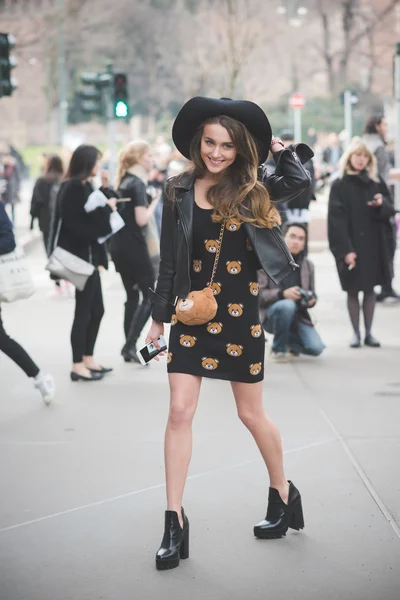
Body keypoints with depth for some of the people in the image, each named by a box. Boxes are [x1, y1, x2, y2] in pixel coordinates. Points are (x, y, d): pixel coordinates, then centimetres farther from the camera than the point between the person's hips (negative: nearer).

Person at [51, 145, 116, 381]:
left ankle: (88, 359, 25)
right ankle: (78, 366, 5)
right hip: (82, 256, -10)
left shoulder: (82, 186, 13)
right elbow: (86, 223, -24)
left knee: (96, 310, 15)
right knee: (84, 311, -2)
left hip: (88, 255, 10)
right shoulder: (76, 188, -17)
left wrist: (106, 206, -1)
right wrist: (107, 208, -13)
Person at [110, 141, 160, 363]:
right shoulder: (138, 183, -13)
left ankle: (129, 348, 15)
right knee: (151, 296, -2)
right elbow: (142, 219, -20)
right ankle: (130, 345, -9)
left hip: (119, 245, 9)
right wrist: (156, 200, -9)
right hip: (133, 245, -9)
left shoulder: (125, 181, 13)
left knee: (133, 296, 13)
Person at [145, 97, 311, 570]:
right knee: (180, 412, -5)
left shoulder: (251, 191, -2)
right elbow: (169, 260, 5)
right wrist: (159, 315, 6)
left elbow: (299, 181, -19)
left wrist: (275, 147, -6)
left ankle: (283, 493, 33)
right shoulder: (180, 192, 0)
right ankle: (175, 522, 1)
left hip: (239, 316, -1)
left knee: (251, 414, 9)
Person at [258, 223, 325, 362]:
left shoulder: (308, 265, 7)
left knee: (316, 348, -19)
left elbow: (312, 295, 15)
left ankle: (290, 343, 17)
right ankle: (278, 349, -13)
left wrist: (311, 300, -10)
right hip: (270, 315, -4)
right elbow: (257, 294, -14)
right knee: (287, 305, -38)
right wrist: (282, 294, -30)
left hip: (297, 316, 4)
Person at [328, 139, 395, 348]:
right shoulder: (339, 186, -4)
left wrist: (382, 204, -14)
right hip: (350, 245, -3)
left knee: (370, 289, 7)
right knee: (353, 290, 1)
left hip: (374, 245, 3)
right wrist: (345, 249, -18)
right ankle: (356, 333, 10)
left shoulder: (377, 183, 8)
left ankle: (368, 333, 14)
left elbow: (389, 211, 10)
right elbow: (337, 219, -10)